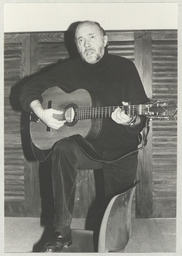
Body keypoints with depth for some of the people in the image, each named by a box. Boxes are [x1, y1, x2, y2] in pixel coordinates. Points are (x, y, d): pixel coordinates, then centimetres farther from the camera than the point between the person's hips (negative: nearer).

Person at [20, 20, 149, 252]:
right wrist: (41, 113, -12)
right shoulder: (68, 68, 5)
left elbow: (142, 118, -4)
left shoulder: (124, 67, 0)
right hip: (85, 145, 1)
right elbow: (29, 88, 7)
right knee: (62, 150, -32)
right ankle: (62, 233, -23)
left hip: (121, 150, 0)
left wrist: (131, 121, -27)